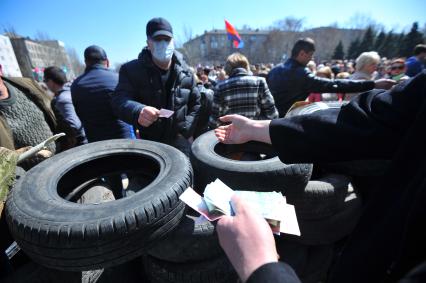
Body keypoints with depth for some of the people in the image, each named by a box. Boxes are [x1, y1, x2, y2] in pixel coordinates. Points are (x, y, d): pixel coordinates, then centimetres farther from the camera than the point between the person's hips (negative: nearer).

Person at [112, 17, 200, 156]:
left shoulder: (185, 71, 2)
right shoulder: (131, 70, -5)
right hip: (149, 144, -1)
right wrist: (138, 112, -39)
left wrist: (187, 130, -6)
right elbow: (119, 100, -16)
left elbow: (196, 104, 7)